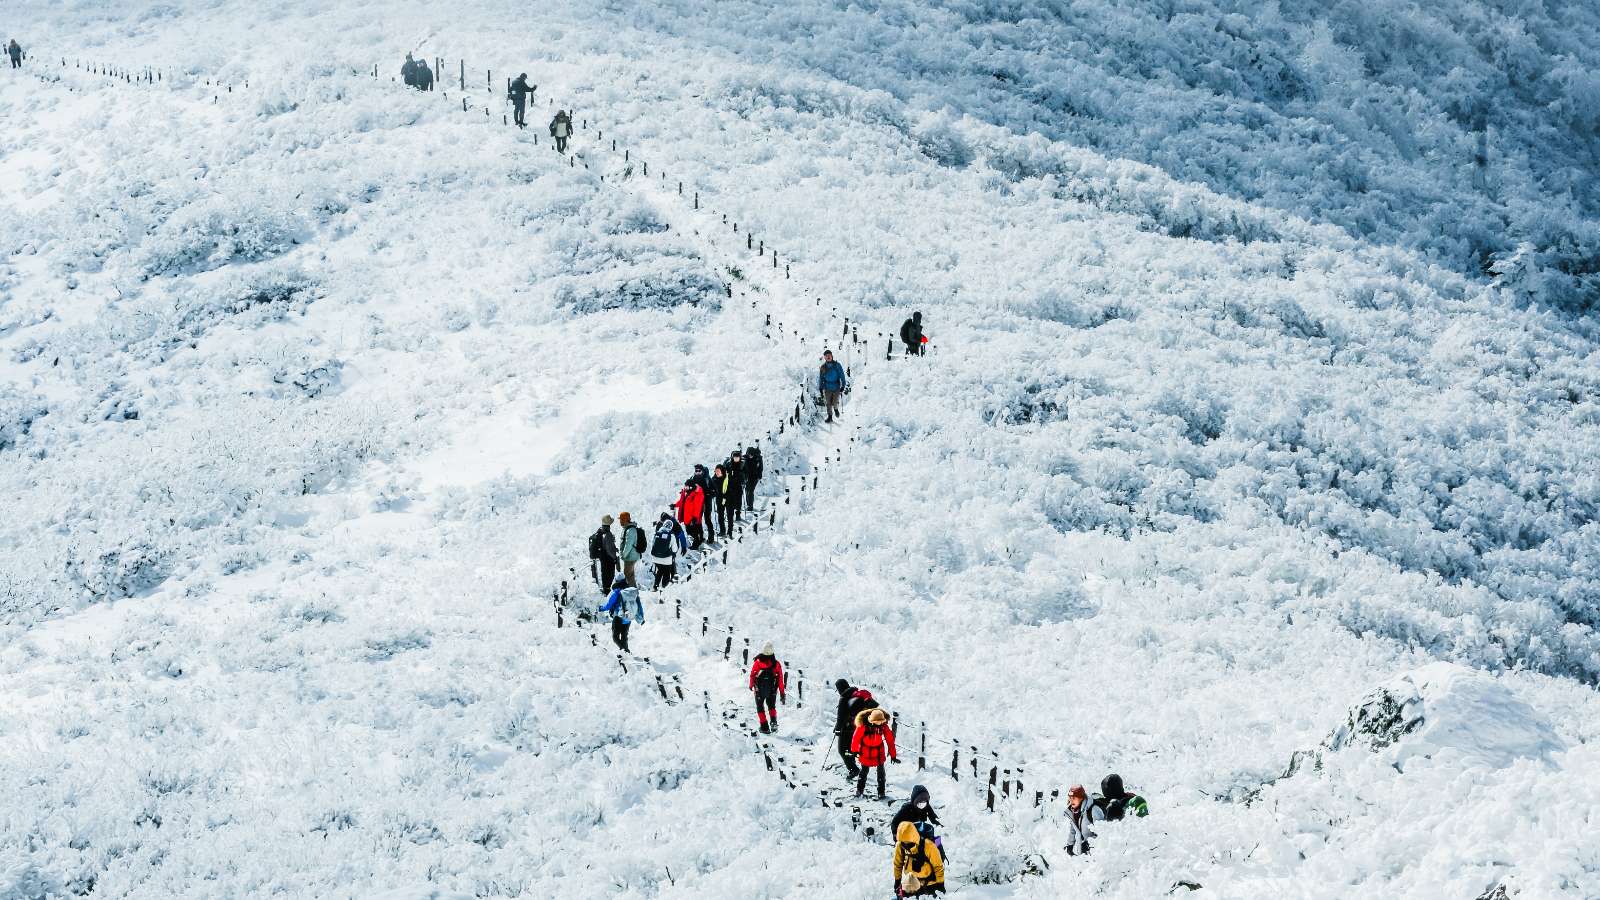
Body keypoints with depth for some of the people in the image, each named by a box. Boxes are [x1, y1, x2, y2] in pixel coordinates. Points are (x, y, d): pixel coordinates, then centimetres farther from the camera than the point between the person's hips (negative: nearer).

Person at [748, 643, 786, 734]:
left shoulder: (757, 662, -12)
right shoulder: (776, 663, -7)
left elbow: (752, 675, -3)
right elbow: (780, 679, -5)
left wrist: (751, 686, 17)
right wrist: (782, 693, 2)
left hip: (759, 690, -2)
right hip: (772, 691, 2)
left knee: (760, 708, 13)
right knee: (772, 706, 23)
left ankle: (765, 727, 6)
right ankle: (773, 721, -1)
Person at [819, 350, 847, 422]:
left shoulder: (837, 365, -5)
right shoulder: (823, 367, 0)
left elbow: (842, 376, -1)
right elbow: (821, 378, 8)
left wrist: (843, 386, -5)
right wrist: (820, 388, 5)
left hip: (836, 387, -1)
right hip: (827, 388, 1)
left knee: (835, 402, -2)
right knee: (828, 403, 0)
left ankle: (836, 409, 32)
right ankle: (830, 416, 13)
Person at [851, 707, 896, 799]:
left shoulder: (883, 726, -15)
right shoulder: (863, 725, -24)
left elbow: (890, 740, -7)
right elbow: (856, 738, -12)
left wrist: (893, 756, -4)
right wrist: (854, 751, -5)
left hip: (879, 753, 2)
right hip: (865, 753, -2)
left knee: (881, 771, 3)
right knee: (864, 771, 11)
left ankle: (881, 791, 15)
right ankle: (859, 789, 31)